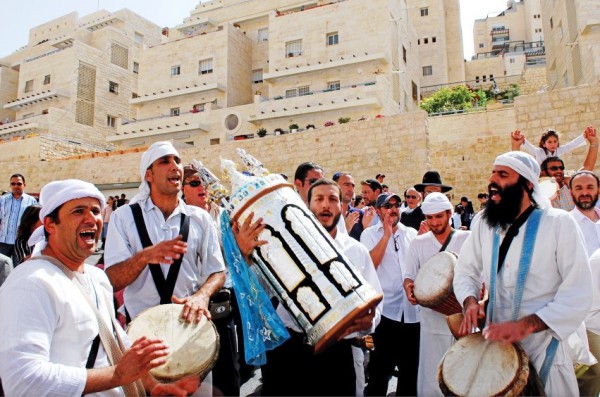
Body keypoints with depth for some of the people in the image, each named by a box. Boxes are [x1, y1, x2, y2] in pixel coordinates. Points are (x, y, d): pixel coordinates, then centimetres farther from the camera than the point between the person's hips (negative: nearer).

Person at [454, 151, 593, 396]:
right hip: (494, 344, 4)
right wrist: (470, 302, -12)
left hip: (543, 350, -3)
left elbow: (578, 295, -15)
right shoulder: (483, 222, 1)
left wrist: (525, 325, -26)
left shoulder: (559, 224, -11)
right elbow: (465, 271, 9)